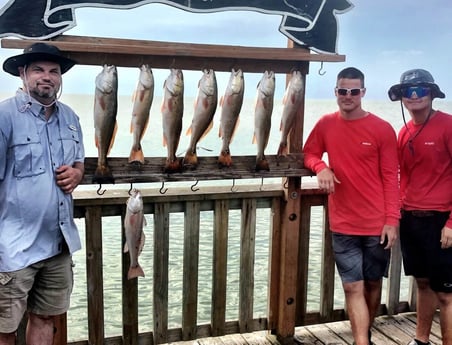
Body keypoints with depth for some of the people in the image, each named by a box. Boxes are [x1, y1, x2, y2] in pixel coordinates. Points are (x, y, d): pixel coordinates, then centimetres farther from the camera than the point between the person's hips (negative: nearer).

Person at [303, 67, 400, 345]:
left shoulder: (382, 129, -5)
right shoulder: (325, 125, 1)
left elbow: (390, 178, -4)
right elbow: (309, 154, 12)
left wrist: (392, 220, -9)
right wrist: (321, 167, -12)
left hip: (377, 224, 0)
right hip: (343, 225, 1)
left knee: (373, 283, 15)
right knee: (353, 287, 0)